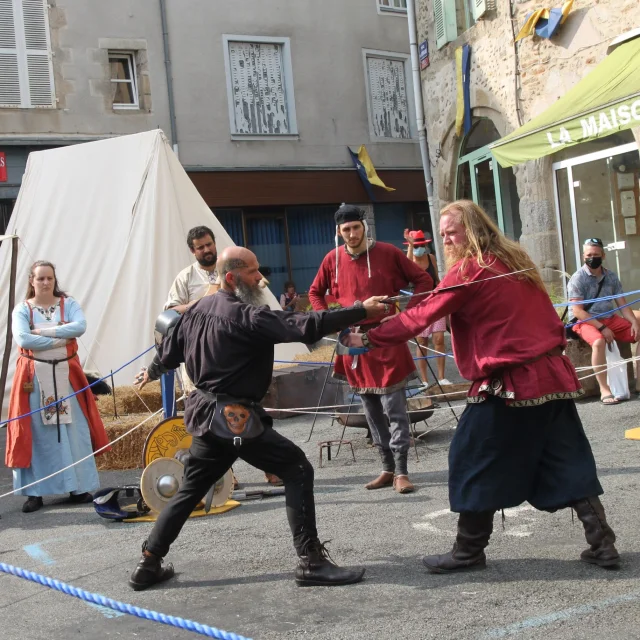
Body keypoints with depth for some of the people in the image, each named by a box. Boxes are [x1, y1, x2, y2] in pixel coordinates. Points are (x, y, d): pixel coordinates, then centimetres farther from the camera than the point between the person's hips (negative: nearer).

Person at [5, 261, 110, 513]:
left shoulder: (68, 303, 5)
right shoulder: (23, 309, 1)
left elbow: (80, 326, -15)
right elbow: (22, 338, -16)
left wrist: (43, 331, -17)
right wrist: (59, 339, -15)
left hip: (66, 375, 1)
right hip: (35, 378, -1)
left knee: (74, 431, 3)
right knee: (37, 434, 0)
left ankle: (79, 487, 11)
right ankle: (35, 492, 6)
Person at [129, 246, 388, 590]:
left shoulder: (200, 308, 8)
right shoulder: (245, 316, -18)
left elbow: (172, 345, 21)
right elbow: (302, 327, -26)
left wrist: (153, 371, 43)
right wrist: (361, 311, -25)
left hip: (205, 413, 9)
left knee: (191, 489, 20)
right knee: (297, 469, -5)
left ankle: (148, 565, 26)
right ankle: (311, 562, -7)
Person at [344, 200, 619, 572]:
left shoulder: (469, 269, -9)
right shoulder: (515, 259, 15)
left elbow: (421, 317, -10)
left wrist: (369, 340, -5)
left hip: (509, 381, -8)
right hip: (552, 374, 8)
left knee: (476, 462, 4)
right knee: (568, 463, 11)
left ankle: (469, 552, 13)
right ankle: (603, 545, 11)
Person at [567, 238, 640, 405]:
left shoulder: (611, 276, 8)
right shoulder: (578, 279, -8)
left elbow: (622, 304, 8)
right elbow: (577, 311, -14)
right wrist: (601, 328, -20)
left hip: (611, 319, 6)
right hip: (587, 321, -6)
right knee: (598, 342, -36)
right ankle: (604, 390, -31)